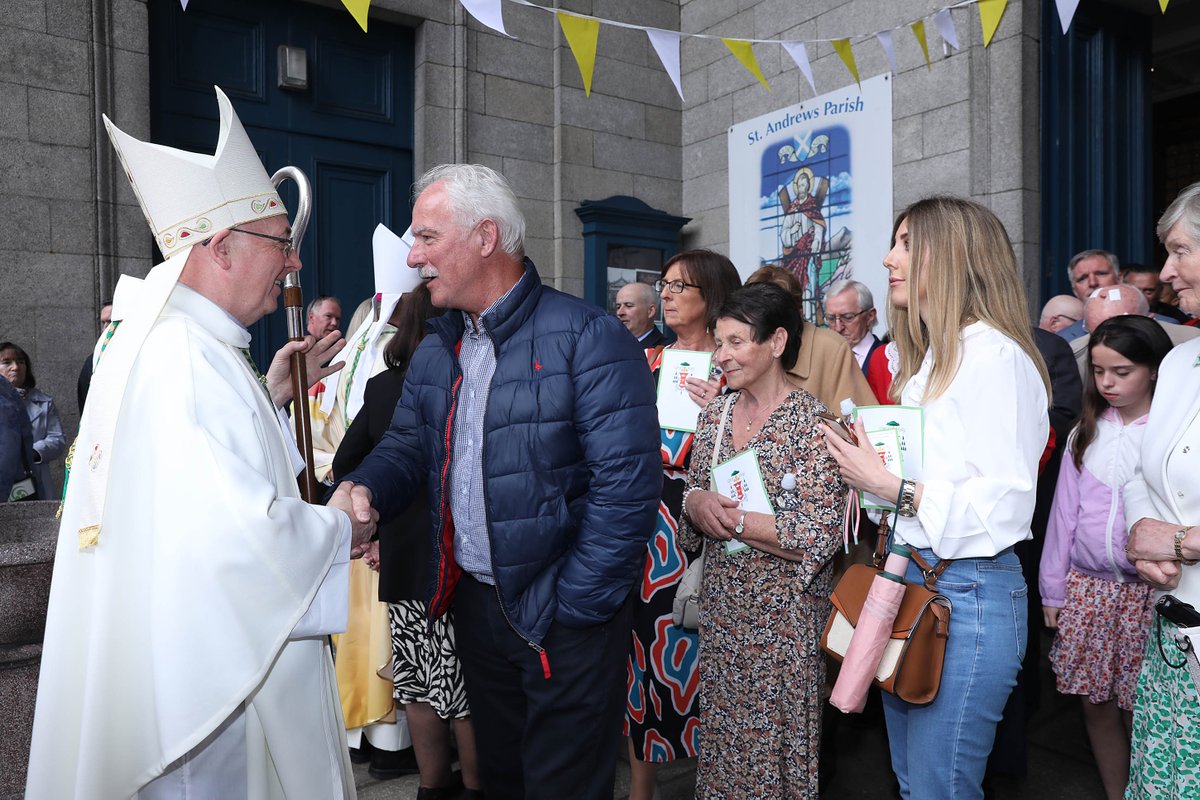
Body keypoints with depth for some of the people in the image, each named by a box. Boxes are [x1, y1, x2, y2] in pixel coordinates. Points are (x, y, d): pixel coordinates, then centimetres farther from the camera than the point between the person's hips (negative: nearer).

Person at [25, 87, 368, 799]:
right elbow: (240, 529, -32)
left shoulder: (169, 342, 9)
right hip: (207, 667, -10)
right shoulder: (186, 360, -25)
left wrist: (270, 394, 10)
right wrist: (341, 533, -15)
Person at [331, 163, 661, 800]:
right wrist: (363, 488, -10)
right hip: (473, 602, 6)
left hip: (562, 616, -6)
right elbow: (406, 446, 12)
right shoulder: (436, 351, 7)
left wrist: (572, 607, -19)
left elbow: (627, 484, -21)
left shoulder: (588, 337, -17)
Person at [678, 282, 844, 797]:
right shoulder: (714, 415, 5)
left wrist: (734, 520, -18)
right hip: (721, 605, 5)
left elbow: (820, 534, -18)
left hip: (784, 613, -5)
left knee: (777, 736, 9)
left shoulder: (813, 421, -14)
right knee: (722, 729, 17)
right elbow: (694, 493, 11)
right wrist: (696, 501, -11)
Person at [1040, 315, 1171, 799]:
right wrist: (1052, 590, 9)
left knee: (1139, 710, 5)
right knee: (1095, 704, 12)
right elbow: (1065, 511, 8)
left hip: (1151, 591, -4)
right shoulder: (1086, 433, 6)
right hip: (1087, 586, 4)